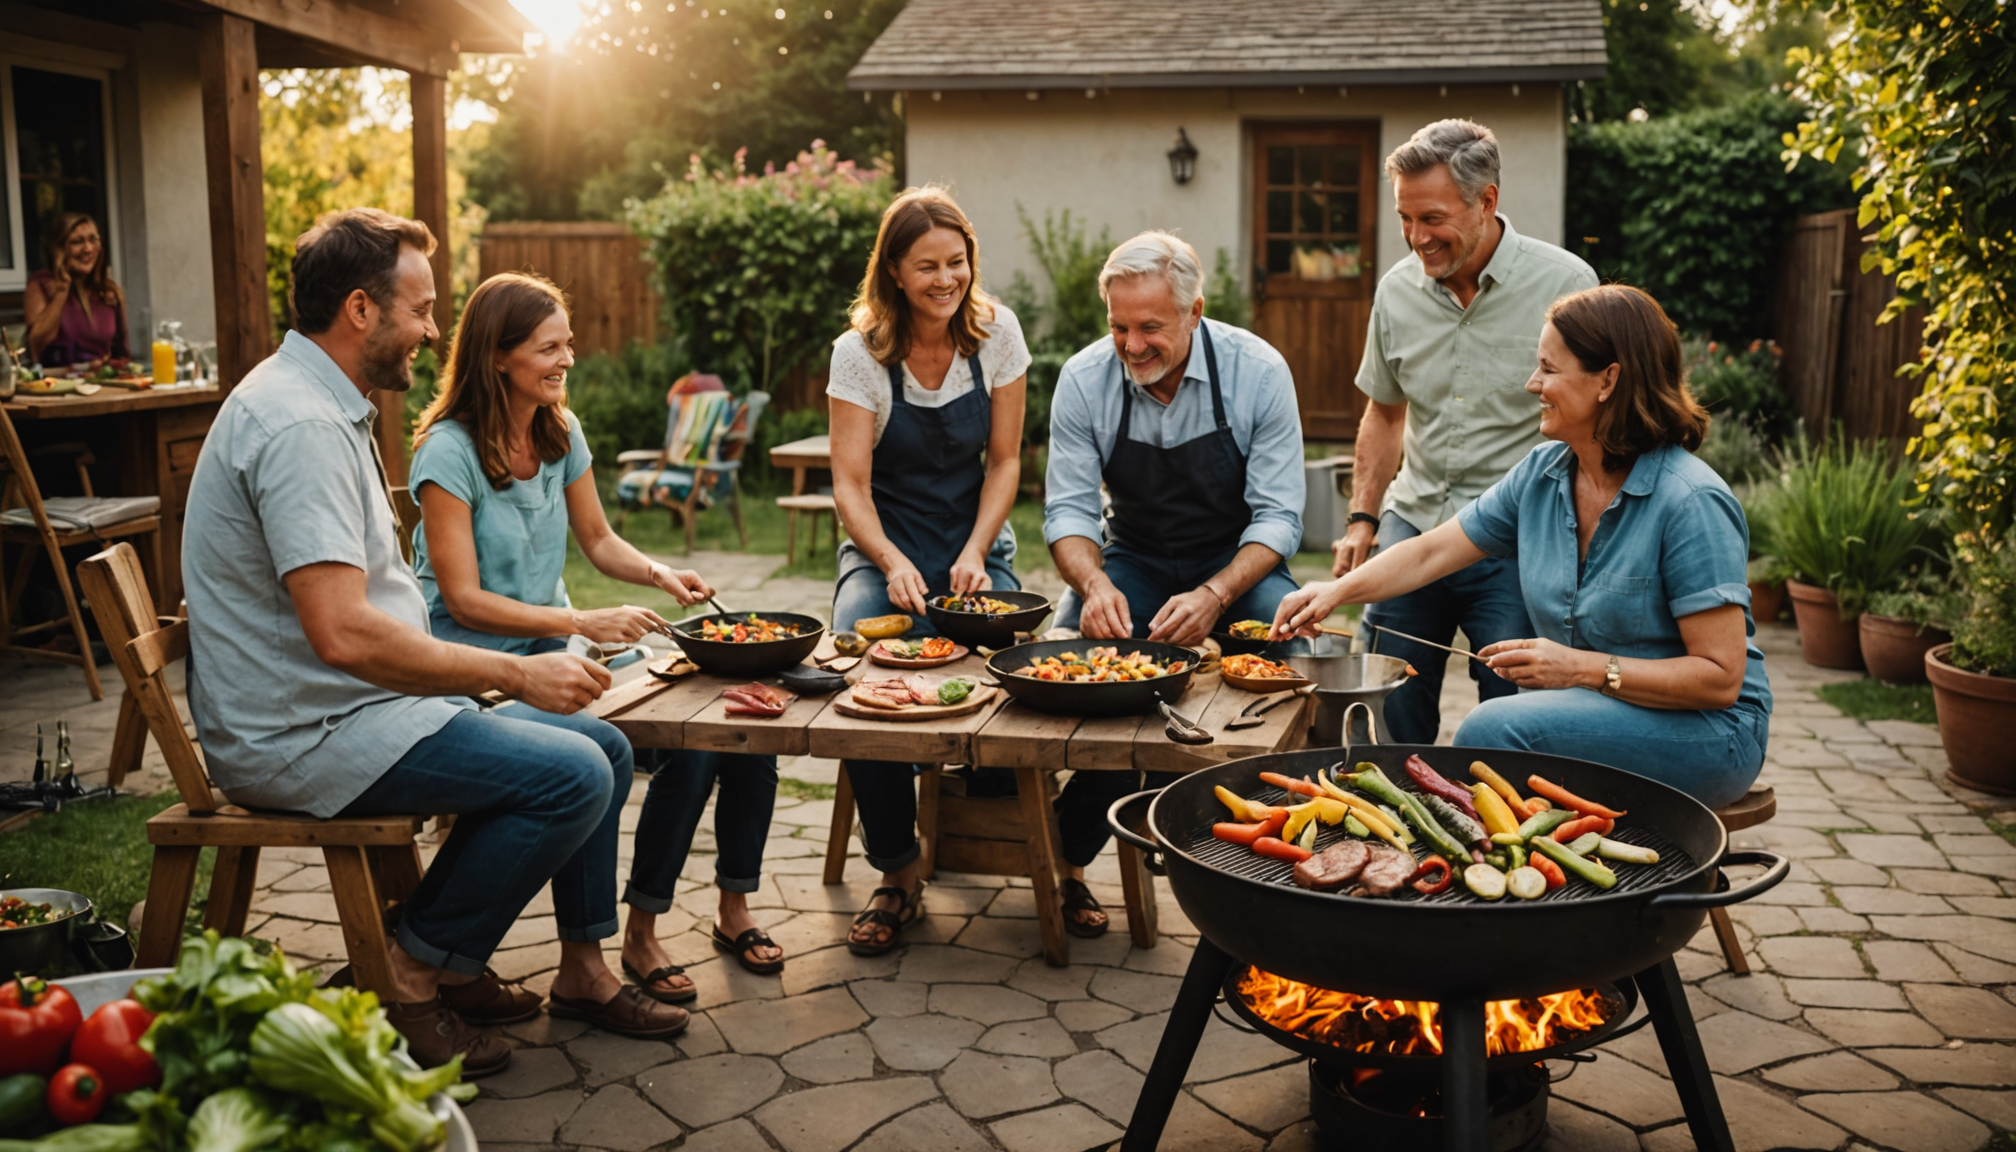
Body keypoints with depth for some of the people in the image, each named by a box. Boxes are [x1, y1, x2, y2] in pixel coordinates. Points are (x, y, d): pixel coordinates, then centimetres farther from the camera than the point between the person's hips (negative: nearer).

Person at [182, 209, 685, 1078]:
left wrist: (497, 673, 10)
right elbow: (344, 634, -30)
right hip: (301, 736, -11)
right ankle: (411, 979, -5)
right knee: (572, 776, -22)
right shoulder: (300, 425, -21)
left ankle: (583, 972, 17)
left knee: (604, 748, 7)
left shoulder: (321, 403, 14)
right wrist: (516, 673, -21)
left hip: (352, 703, 11)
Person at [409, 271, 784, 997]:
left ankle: (734, 909, 3)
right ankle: (638, 936, -9)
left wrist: (660, 574, -4)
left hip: (554, 650, 7)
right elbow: (464, 598, -17)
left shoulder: (562, 432, 9)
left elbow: (598, 541, 17)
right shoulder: (449, 450, -13)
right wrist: (584, 623, -25)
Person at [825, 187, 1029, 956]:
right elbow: (850, 481, -9)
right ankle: (897, 878, -13)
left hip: (975, 545, 1)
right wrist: (893, 563, -27)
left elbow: (1004, 460, 1)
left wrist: (976, 555, -13)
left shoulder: (996, 333, -2)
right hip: (883, 548, -1)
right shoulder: (860, 352, -6)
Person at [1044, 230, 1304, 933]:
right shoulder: (1084, 381, -10)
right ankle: (1069, 856, -13)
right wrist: (1094, 586, -31)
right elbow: (1069, 509, -9)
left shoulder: (1258, 372, -15)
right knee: (1076, 642, -29)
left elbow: (1278, 516, -15)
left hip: (1237, 560, -1)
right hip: (1133, 557, 1)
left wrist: (1214, 596, -32)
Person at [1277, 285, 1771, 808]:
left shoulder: (1691, 502, -18)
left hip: (1701, 731, -6)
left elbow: (1721, 677, -19)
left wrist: (1582, 668, -24)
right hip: (1587, 710, 6)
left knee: (1494, 727, -27)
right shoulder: (1541, 474, 3)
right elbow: (1429, 554, 9)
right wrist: (1340, 590, -3)